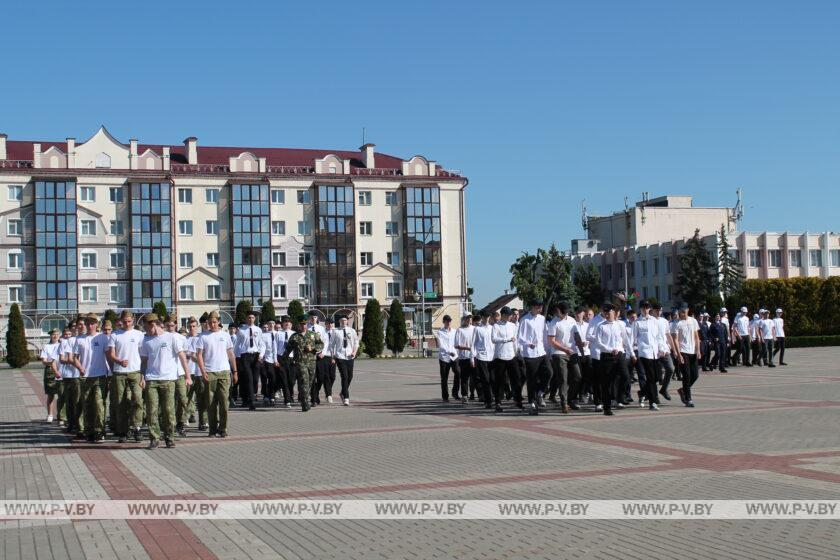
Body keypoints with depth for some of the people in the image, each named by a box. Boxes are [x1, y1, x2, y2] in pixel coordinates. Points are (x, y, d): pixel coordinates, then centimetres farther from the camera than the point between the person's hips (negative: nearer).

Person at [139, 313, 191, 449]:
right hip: (151, 380, 3)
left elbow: (182, 357, 2)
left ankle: (169, 438, 11)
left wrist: (187, 376, -2)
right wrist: (142, 377, 4)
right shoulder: (146, 341, 13)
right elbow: (144, 361, 17)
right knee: (152, 411, -4)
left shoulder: (172, 337, 2)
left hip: (168, 379, -3)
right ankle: (154, 438, 3)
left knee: (169, 410, -1)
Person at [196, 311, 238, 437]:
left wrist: (235, 371, 10)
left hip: (224, 372, 1)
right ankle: (212, 429, 10)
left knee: (224, 401, -4)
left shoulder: (225, 335, 10)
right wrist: (203, 372, -9)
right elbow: (199, 355, 1)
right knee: (211, 403, 2)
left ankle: (222, 428, 3)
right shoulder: (203, 337, 4)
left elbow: (231, 354, 14)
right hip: (209, 373, -1)